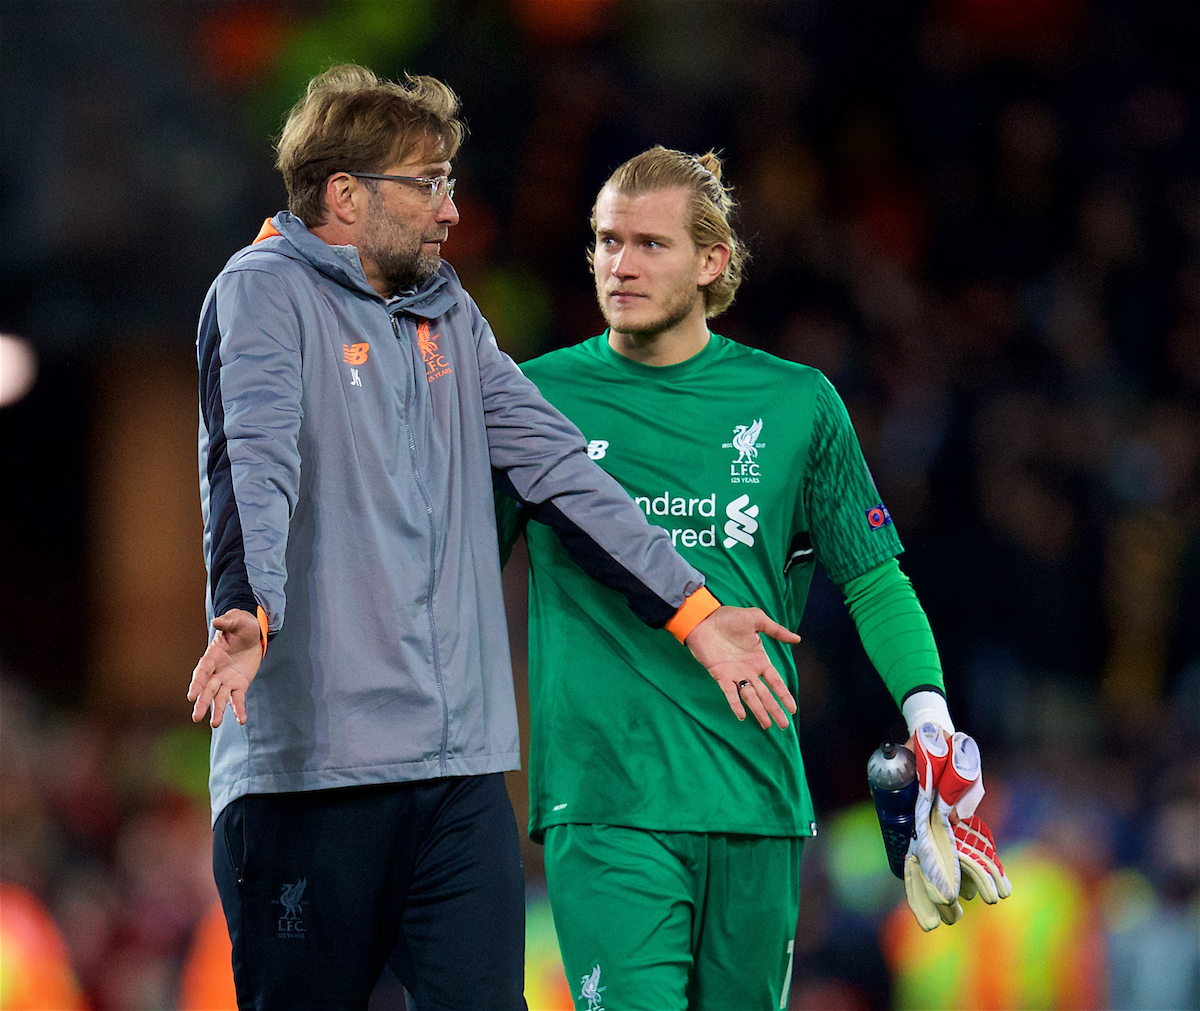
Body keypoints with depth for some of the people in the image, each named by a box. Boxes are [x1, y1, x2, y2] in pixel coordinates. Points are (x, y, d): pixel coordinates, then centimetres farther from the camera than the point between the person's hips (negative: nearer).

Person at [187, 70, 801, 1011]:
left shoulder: (447, 313, 20)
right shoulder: (267, 291, -4)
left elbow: (555, 467, 18)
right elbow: (256, 459, -22)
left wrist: (693, 609, 12)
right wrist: (250, 612, -39)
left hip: (462, 773, 6)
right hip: (307, 763, -6)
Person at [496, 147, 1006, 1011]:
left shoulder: (796, 403, 8)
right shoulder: (537, 398, 5)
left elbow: (874, 582, 12)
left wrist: (929, 716, -3)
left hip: (757, 804, 2)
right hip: (602, 801, -2)